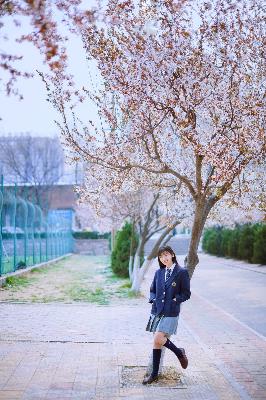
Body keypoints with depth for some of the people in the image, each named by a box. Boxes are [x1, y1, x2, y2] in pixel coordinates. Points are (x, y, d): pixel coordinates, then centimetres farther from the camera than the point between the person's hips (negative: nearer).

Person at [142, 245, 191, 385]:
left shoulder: (182, 272, -4)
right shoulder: (159, 272, 11)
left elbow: (186, 294, -2)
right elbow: (152, 290, 20)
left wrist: (175, 300, -12)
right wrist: (153, 299, 1)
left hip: (170, 313, -5)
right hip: (157, 310, 5)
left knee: (158, 339, -17)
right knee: (157, 342, 7)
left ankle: (179, 353, 11)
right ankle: (154, 374, 17)